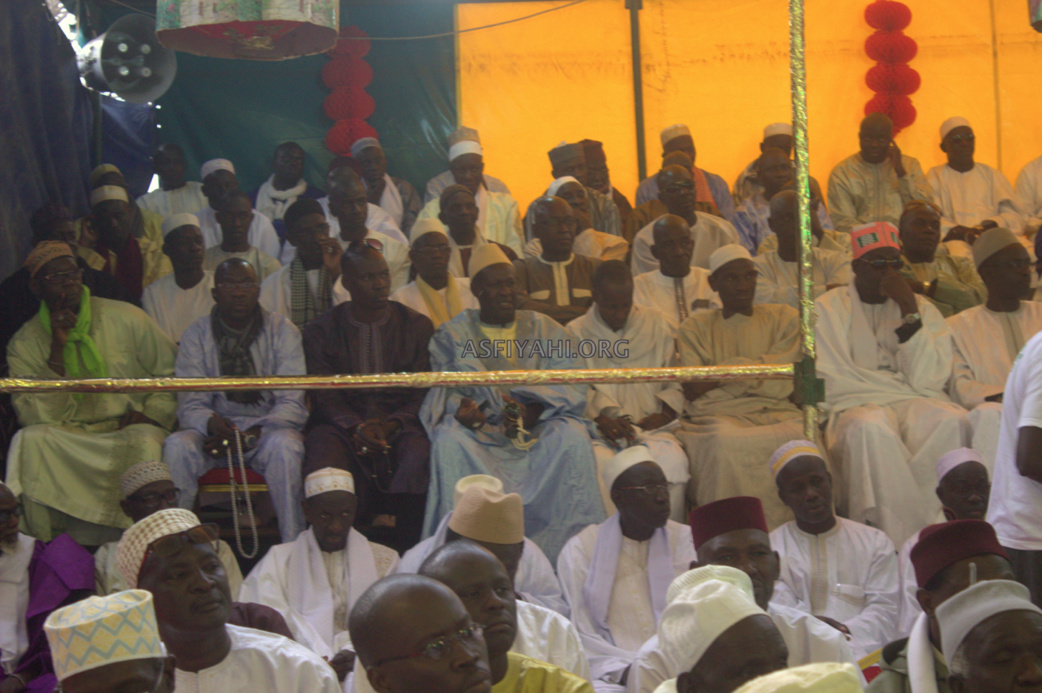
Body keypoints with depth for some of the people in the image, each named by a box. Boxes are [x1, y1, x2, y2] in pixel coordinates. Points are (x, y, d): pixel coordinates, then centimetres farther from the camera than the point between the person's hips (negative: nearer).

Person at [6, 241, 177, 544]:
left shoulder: (126, 318, 3)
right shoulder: (24, 344, 3)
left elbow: (170, 372, 10)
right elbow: (39, 416, -9)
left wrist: (150, 414, -7)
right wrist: (57, 348, -14)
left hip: (129, 430, -1)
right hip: (69, 439, 1)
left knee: (144, 444, -35)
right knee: (31, 440, -29)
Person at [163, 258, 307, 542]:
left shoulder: (282, 331, 0)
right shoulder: (196, 335, 3)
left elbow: (292, 404, -6)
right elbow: (190, 405, -2)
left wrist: (250, 435, -23)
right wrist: (213, 424, -28)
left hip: (267, 429, -1)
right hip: (215, 430, 1)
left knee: (285, 446, -35)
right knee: (177, 446, -29)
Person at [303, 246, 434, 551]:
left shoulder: (418, 326, 12)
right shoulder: (321, 331, 11)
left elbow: (424, 391, 6)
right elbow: (324, 395, 3)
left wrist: (392, 424, -14)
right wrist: (356, 427, -17)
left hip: (400, 422, 0)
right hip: (342, 422, 0)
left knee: (419, 457, -34)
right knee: (324, 462, -34)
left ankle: (402, 553, -29)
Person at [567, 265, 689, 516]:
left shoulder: (655, 324, 16)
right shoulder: (576, 333, 11)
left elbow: (675, 380, 13)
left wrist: (666, 412, -5)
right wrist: (600, 419, -13)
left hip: (650, 426, 1)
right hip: (597, 428, -1)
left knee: (673, 459, -31)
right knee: (599, 462, -35)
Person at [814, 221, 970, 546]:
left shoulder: (922, 308, 16)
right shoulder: (828, 308, 10)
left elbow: (928, 380, -1)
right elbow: (835, 385, -1)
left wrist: (910, 313, -5)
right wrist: (903, 386, -3)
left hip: (917, 406, 2)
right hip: (857, 407, -2)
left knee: (953, 419, -33)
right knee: (870, 428, -39)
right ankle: (906, 540, -35)